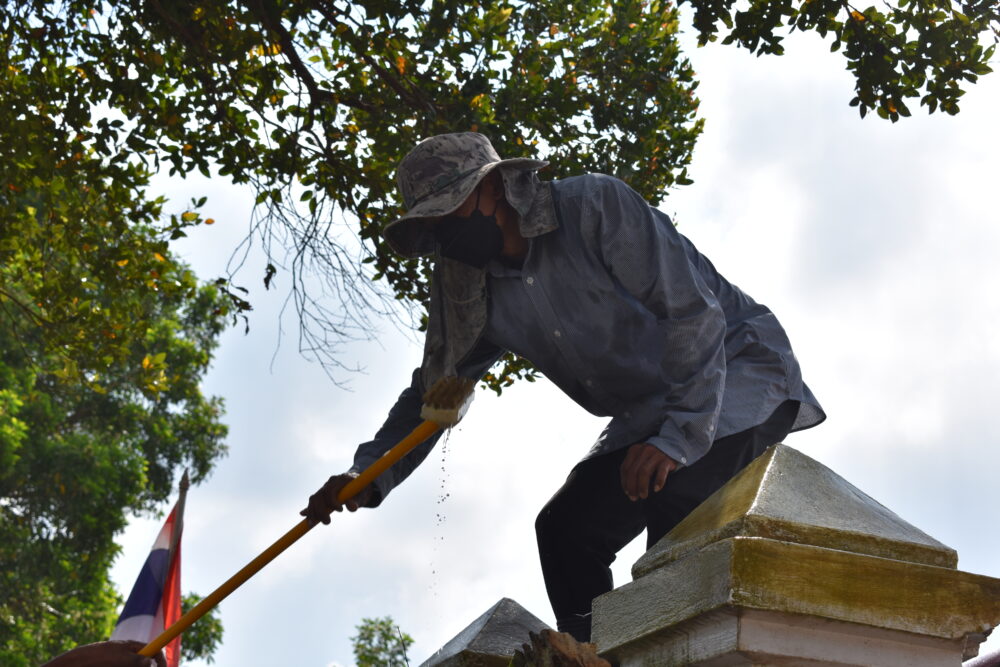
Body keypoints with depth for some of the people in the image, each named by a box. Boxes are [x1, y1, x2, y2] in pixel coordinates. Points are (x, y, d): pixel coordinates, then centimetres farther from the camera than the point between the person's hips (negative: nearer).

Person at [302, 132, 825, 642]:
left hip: (736, 367, -7)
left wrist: (679, 436, -33)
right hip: (649, 415, 7)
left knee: (679, 493, -31)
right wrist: (369, 475, -11)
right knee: (565, 528, -1)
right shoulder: (475, 293, 1)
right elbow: (432, 391, 6)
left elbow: (694, 312, -24)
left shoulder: (595, 206, -20)